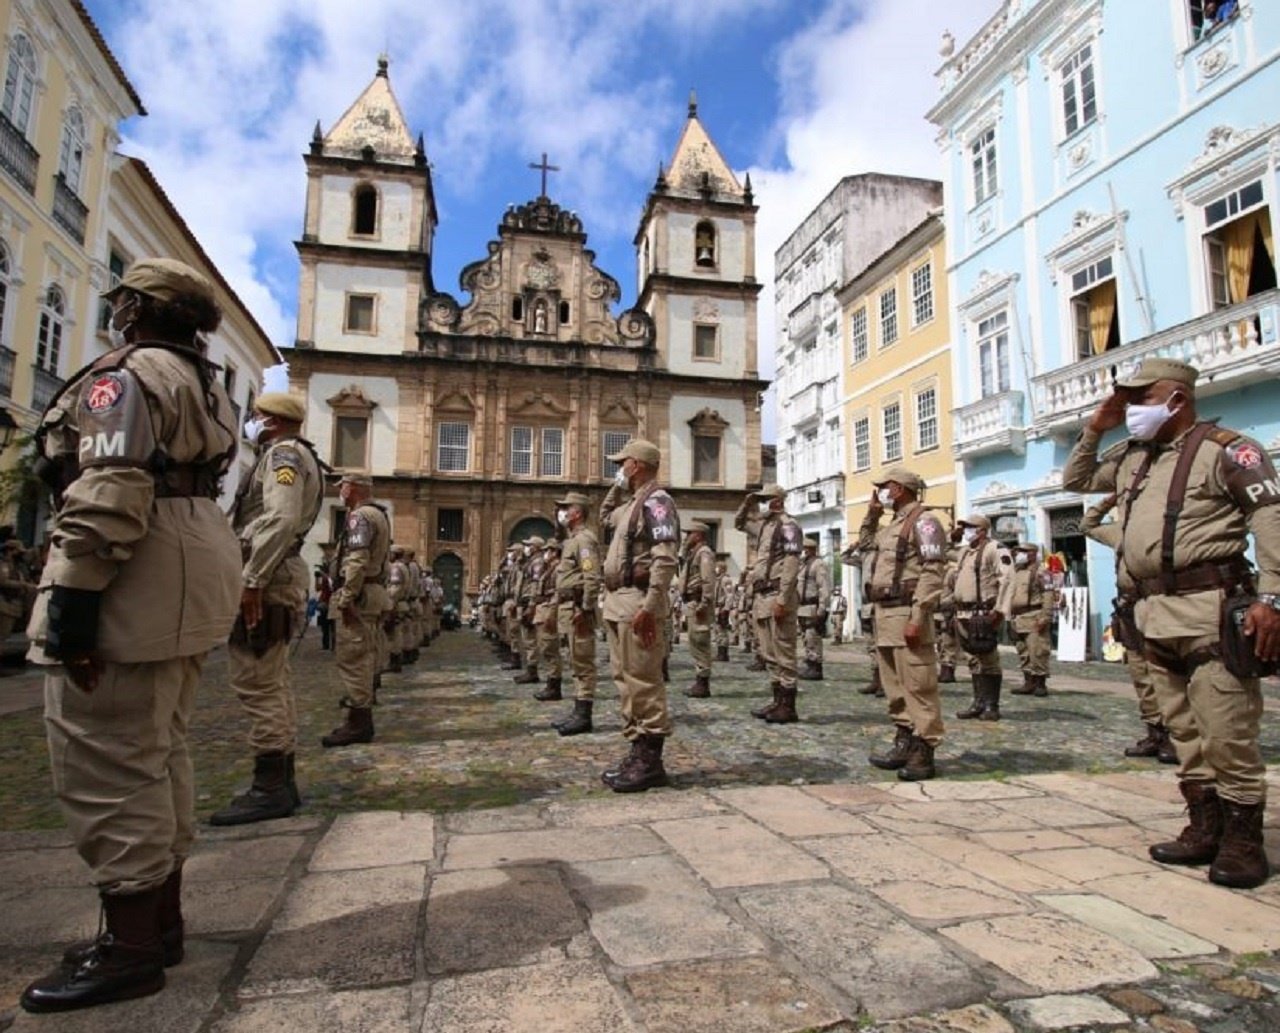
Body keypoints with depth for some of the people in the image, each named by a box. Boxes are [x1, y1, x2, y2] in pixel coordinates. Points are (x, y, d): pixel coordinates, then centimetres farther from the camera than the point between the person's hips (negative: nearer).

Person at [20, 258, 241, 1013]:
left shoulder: (128, 374, -9)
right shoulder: (205, 385, 21)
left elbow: (109, 494, -21)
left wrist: (72, 598, -22)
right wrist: (190, 586, 22)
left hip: (135, 580, -10)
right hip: (190, 575, 10)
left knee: (107, 760, -4)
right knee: (159, 750, 15)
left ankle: (132, 945, 5)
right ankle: (161, 918, 25)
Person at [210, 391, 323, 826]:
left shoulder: (283, 454, -8)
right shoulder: (289, 456, 24)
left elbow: (280, 520, -23)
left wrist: (251, 580, -25)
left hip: (265, 581, -11)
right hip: (277, 580, 11)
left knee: (256, 682, -8)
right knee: (273, 682, 12)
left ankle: (270, 788, -2)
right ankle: (280, 781, 20)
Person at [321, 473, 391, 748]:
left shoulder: (360, 516, -12)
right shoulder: (379, 515, 20)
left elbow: (356, 562, -22)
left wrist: (346, 599, -22)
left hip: (358, 596, -10)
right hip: (374, 593, 11)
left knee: (352, 658, -8)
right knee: (365, 656, 13)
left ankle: (358, 722, -6)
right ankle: (362, 717, 21)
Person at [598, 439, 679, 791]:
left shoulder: (655, 501, -10)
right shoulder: (632, 504, 19)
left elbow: (665, 559, -20)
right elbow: (604, 520, 40)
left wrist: (649, 606, -26)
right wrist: (615, 488, 26)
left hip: (637, 601, -10)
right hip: (618, 601, 10)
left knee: (643, 682, -5)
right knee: (626, 679, 12)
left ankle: (651, 762, 2)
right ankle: (638, 753, 20)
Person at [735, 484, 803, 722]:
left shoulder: (786, 525, -8)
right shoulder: (764, 525, 19)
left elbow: (791, 563, -17)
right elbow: (739, 523, 37)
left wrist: (782, 599, -23)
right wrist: (747, 503, 17)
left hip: (777, 597, -9)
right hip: (763, 597, 9)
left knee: (783, 653, -5)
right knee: (769, 654, 12)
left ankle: (788, 706, 1)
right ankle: (778, 701, 20)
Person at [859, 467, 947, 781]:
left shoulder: (923, 522, -9)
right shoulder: (893, 525, 19)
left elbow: (932, 574, -17)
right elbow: (864, 544, 37)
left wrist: (917, 618, -23)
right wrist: (872, 515, 21)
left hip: (906, 614, -10)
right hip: (884, 614, 10)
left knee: (918, 687, -5)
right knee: (895, 686, 13)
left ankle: (923, 755, 0)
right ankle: (904, 744, 22)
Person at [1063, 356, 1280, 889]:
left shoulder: (1225, 449, -3)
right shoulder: (1131, 457, 17)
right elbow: (1075, 480, 30)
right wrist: (1093, 431, 15)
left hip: (1210, 610, -7)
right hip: (1154, 612, 7)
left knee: (1226, 729, -4)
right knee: (1183, 730, 12)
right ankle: (1205, 828, 22)